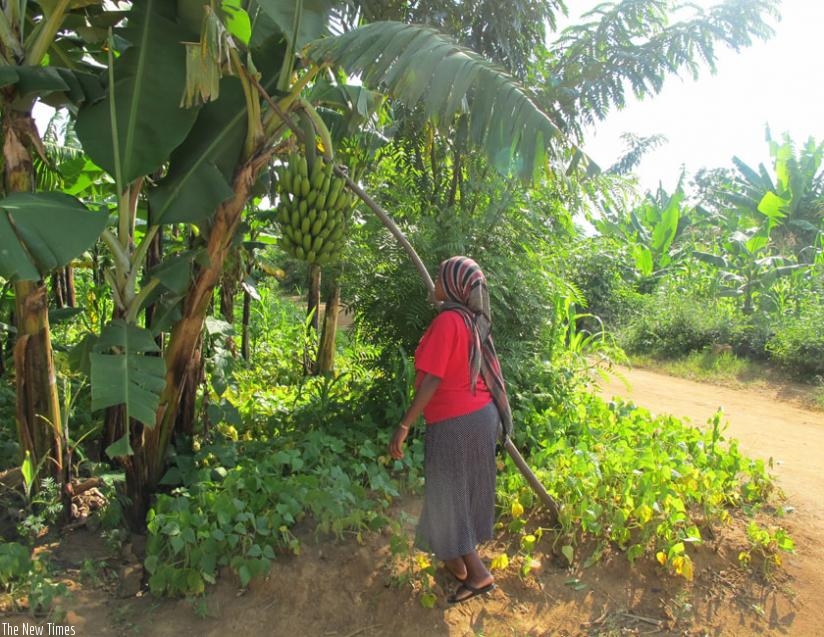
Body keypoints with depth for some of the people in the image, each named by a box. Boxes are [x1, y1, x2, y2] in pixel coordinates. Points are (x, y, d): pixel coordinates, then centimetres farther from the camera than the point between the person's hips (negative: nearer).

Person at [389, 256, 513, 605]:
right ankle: (458, 560, 38)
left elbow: (432, 380, -24)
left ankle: (477, 573, 11)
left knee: (448, 496, 6)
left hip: (454, 422, -8)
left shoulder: (447, 321, -19)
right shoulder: (473, 320, 6)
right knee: (467, 491, 20)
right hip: (482, 416, 8)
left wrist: (404, 426, -21)